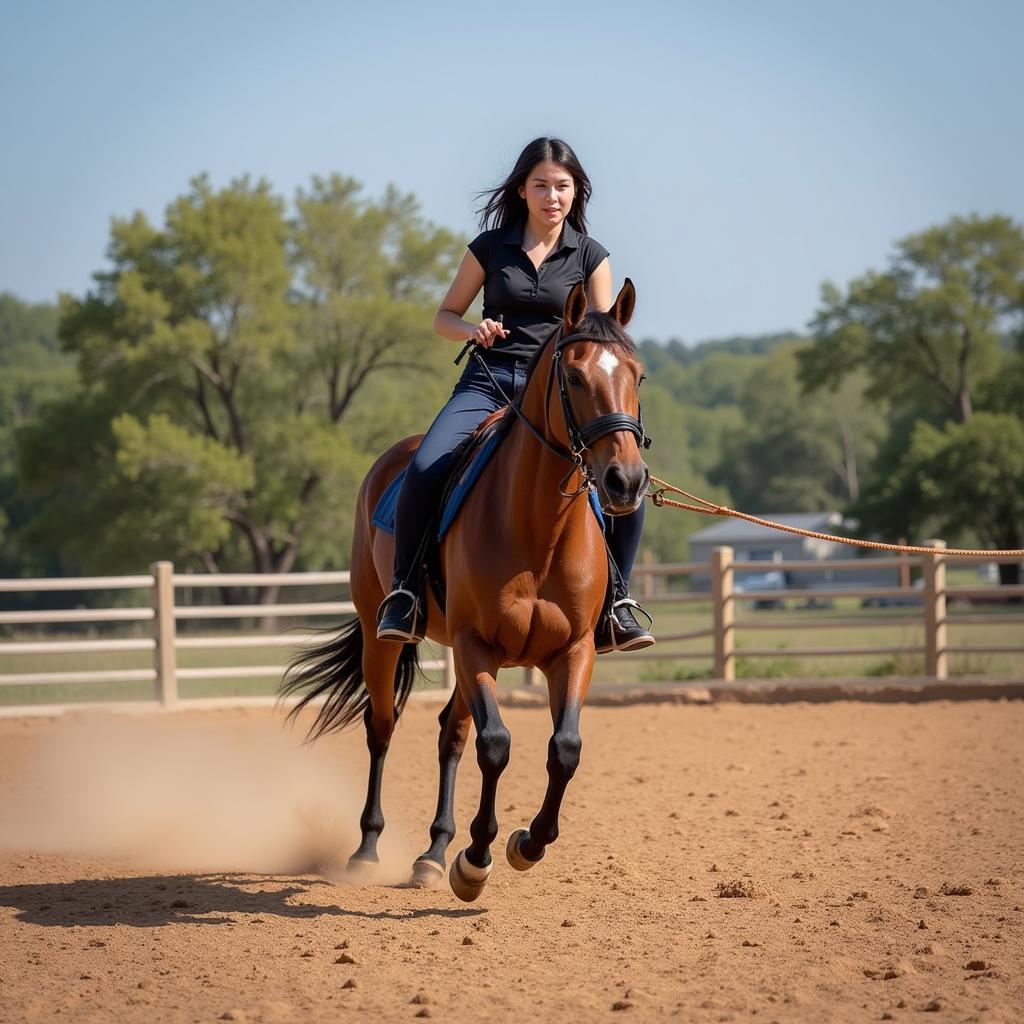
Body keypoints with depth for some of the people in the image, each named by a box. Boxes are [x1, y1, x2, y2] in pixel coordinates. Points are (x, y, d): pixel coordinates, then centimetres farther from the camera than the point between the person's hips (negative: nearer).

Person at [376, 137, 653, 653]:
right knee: (424, 471, -27)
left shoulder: (590, 256, 7)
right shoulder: (490, 247, 6)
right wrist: (473, 330, -10)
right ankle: (405, 591, -9)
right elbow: (444, 317, 13)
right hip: (487, 383, -1)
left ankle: (613, 600, -2)